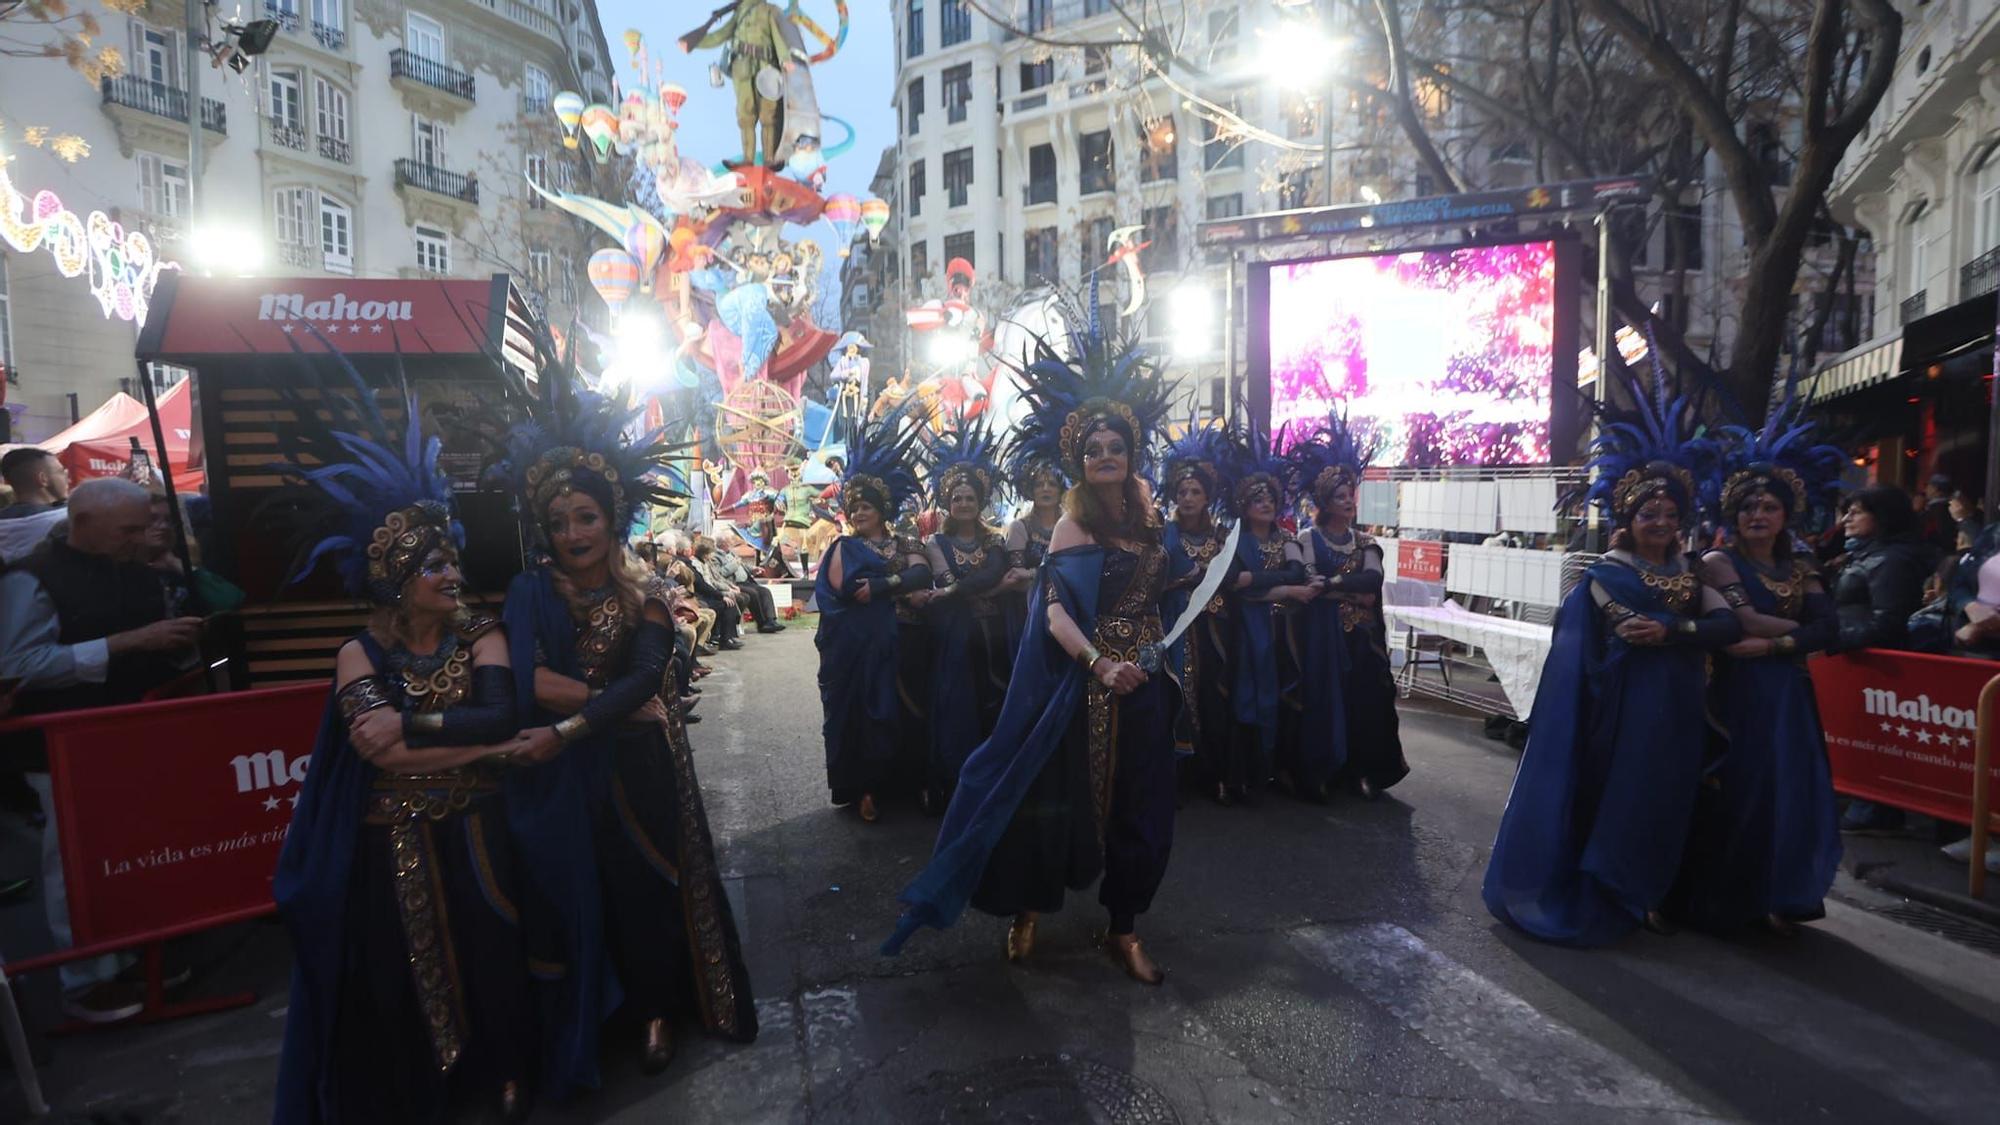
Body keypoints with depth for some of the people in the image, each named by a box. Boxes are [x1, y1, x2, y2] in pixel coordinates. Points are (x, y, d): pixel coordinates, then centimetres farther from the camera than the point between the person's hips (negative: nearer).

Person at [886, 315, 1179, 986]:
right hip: (1086, 684, -6)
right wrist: (1099, 663, -33)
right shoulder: (1074, 522, -10)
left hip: (1143, 683, 6)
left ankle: (1123, 930, 26)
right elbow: (1055, 610, -21)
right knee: (1067, 794, 3)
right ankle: (1028, 911, 24)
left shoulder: (1146, 516, 8)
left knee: (1140, 805, 11)